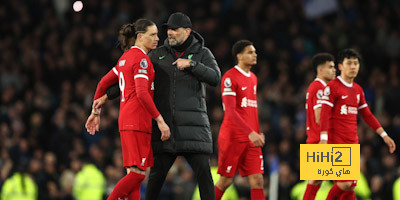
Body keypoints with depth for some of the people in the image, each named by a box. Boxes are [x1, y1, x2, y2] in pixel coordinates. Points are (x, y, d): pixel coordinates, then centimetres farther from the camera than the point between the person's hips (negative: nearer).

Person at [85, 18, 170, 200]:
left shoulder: (126, 57, 18)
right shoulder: (141, 59, -10)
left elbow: (103, 83, 22)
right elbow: (142, 93, -20)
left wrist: (96, 112, 28)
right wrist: (160, 120, -20)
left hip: (127, 120, 10)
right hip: (137, 121, -10)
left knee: (135, 174, 7)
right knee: (138, 172, -10)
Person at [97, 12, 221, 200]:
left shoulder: (202, 53, 4)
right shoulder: (158, 54, 8)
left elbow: (215, 78, -10)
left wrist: (191, 64, -19)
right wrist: (107, 95, 8)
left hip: (192, 124, -2)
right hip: (165, 124, 2)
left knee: (202, 169, -7)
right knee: (157, 171, 0)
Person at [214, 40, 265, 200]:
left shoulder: (253, 78, 15)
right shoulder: (230, 77, -11)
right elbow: (230, 111, -19)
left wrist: (258, 132, 13)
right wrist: (250, 132, -27)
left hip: (251, 139, 7)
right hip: (233, 137, -7)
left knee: (257, 180, -3)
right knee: (226, 180, -1)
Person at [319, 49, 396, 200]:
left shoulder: (358, 89, 15)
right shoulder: (332, 87, -7)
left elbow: (367, 115, 23)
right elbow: (325, 114, -14)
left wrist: (384, 135, 20)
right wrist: (324, 139, -24)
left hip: (353, 142, 7)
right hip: (336, 142, -7)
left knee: (350, 187, 4)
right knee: (344, 183, -17)